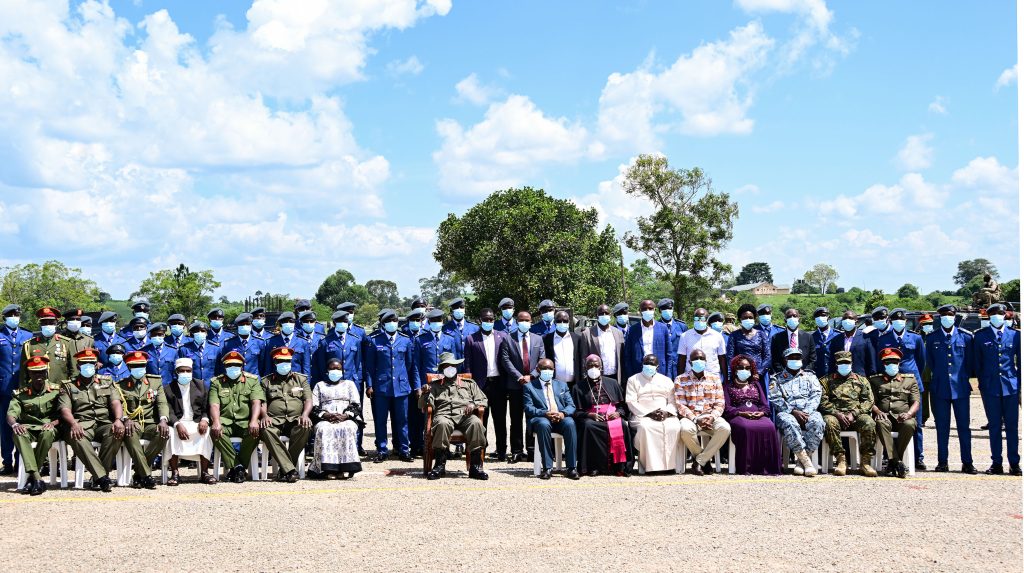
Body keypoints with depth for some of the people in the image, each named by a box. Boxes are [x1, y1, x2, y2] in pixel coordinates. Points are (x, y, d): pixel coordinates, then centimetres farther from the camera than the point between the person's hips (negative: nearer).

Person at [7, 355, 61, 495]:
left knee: (47, 433, -38)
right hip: (28, 429, 1)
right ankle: (36, 478, -43)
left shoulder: (56, 391, 8)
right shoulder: (20, 394, 11)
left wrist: (53, 423, -19)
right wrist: (15, 424, -25)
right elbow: (11, 414, -1)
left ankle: (31, 477, -29)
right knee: (18, 434, -35)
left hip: (48, 429, -1)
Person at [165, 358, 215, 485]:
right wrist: (178, 424, -22)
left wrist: (204, 419, -13)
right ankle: (174, 474, -25)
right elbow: (169, 412, -3)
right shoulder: (169, 389, 8)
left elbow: (207, 407, 9)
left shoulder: (200, 385, 16)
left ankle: (204, 473, -23)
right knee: (171, 434, -33)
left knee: (207, 433, -30)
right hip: (177, 423, -1)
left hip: (197, 423, 1)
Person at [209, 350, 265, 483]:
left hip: (245, 422, 0)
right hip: (225, 422, 0)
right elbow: (214, 405, -2)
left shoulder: (252, 380, 10)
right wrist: (216, 422, -24)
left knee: (256, 431, -33)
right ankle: (237, 467, -25)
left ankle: (236, 466, -16)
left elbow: (256, 402, -5)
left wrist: (254, 421, -24)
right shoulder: (216, 382, 11)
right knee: (215, 431, -34)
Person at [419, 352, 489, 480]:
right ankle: (439, 465, -33)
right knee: (442, 423, -39)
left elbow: (484, 401, 21)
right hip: (444, 415, -1)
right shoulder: (434, 385, 25)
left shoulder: (469, 383, 28)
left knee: (476, 423, -35)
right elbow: (425, 407, 15)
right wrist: (424, 394, -6)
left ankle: (475, 465, -32)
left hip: (465, 415, 1)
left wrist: (474, 404, -1)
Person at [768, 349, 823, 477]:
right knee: (789, 423, -38)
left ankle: (801, 461, -30)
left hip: (808, 412, 2)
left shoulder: (810, 377, 23)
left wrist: (806, 412, -12)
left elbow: (816, 396, 8)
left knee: (817, 422, -35)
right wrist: (793, 411, -13)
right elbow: (775, 399, 2)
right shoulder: (777, 379, 18)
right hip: (786, 413, -1)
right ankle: (806, 461, -35)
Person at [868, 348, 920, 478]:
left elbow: (916, 402, 10)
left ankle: (892, 462, -28)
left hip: (903, 417, 0)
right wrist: (877, 411, -13)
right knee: (881, 423, -38)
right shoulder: (875, 380, 20)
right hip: (884, 415, 0)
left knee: (909, 424, -36)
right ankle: (896, 461, -39)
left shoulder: (910, 379, 20)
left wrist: (908, 413, -12)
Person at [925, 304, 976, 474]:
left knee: (964, 426, 0)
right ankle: (943, 462, 9)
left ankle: (967, 463, 5)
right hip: (940, 388, 1)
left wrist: (962, 377, 7)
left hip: (961, 387, -1)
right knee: (942, 427, 4)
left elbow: (970, 362, 9)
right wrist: (939, 376, 10)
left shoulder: (966, 337, 3)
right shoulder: (931, 338, 5)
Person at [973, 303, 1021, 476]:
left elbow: (1020, 362, 9)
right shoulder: (981, 337, 5)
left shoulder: (1015, 335, 6)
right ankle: (997, 463, 10)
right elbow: (977, 363, 8)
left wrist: (1019, 385, 4)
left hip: (1011, 387, 0)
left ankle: (1014, 463, 10)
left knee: (1012, 426, 3)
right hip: (990, 388, 0)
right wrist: (982, 385, 5)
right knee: (994, 426, 4)